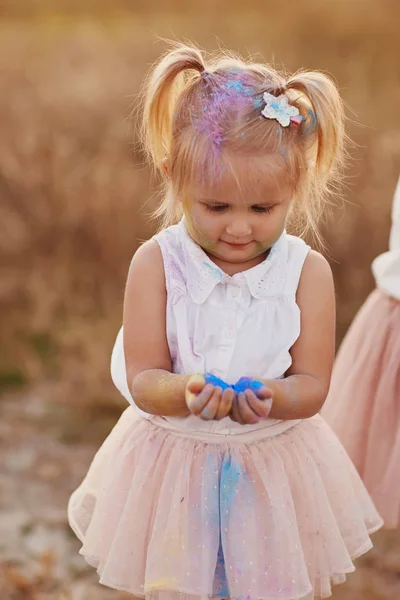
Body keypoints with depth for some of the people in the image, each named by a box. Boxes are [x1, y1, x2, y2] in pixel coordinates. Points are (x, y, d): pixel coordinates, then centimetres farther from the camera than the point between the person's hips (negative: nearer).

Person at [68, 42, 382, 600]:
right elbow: (142, 380, -14)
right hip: (174, 463, 0)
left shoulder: (307, 271, -10)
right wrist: (185, 393, -36)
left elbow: (313, 384, -11)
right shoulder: (156, 263, -13)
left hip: (275, 464, 1)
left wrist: (273, 399, -34)